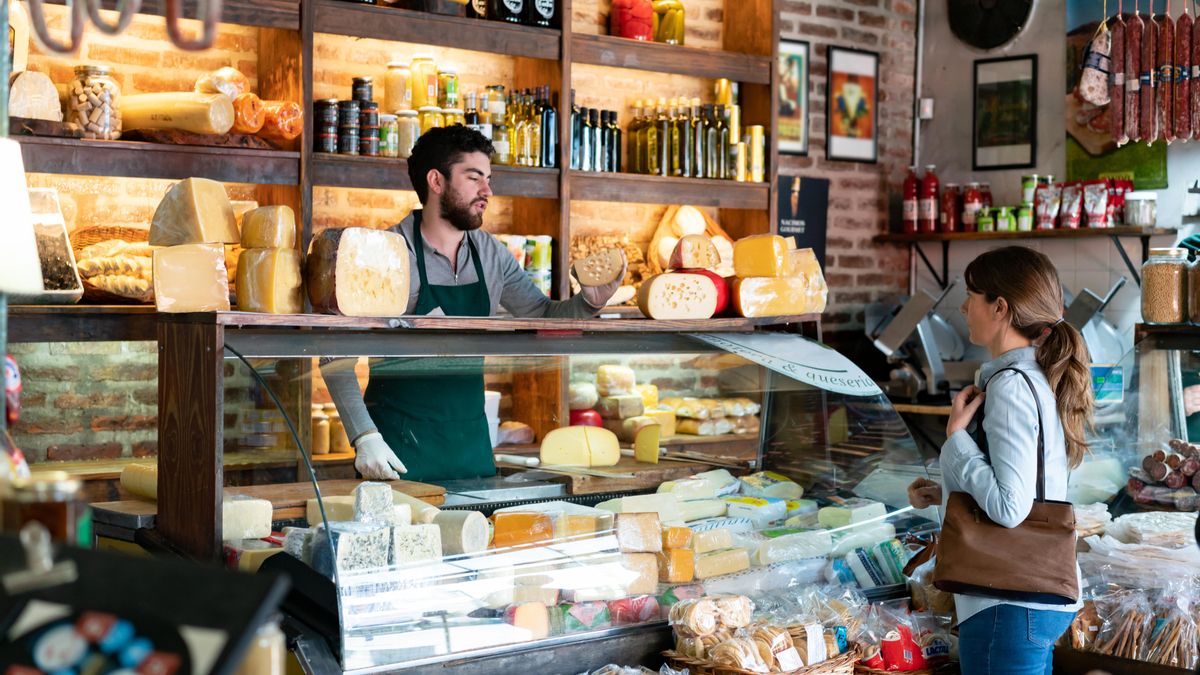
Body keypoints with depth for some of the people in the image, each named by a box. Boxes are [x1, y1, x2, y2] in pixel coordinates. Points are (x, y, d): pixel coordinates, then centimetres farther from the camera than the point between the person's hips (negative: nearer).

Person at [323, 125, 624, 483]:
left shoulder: (492, 254, 4)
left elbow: (545, 318, 12)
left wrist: (589, 302, -9)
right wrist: (365, 437, -20)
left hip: (472, 439, 5)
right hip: (400, 446, -5)